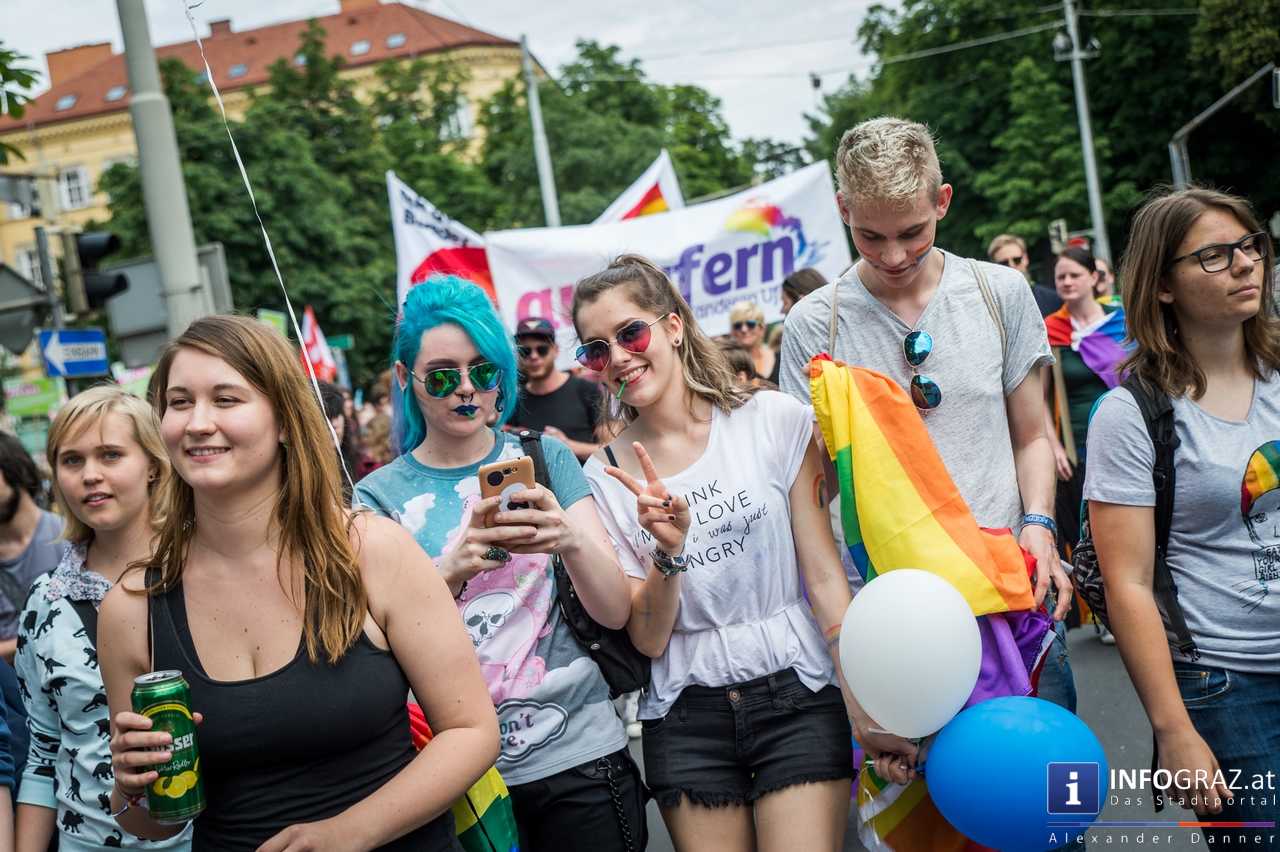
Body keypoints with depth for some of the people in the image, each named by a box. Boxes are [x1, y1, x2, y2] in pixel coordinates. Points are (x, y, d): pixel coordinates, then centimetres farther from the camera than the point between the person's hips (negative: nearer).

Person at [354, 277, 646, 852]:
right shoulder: (380, 497, -1)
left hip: (579, 754, 1)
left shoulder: (545, 457, 1)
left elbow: (616, 612, -6)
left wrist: (571, 542, -27)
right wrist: (449, 575, -30)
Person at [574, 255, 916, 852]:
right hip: (687, 719, 2)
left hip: (796, 698, -2)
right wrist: (668, 552, -19)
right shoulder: (603, 477, 0)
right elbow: (649, 640, -1)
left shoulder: (775, 420, -5)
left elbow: (824, 576, -4)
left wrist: (866, 714, -9)